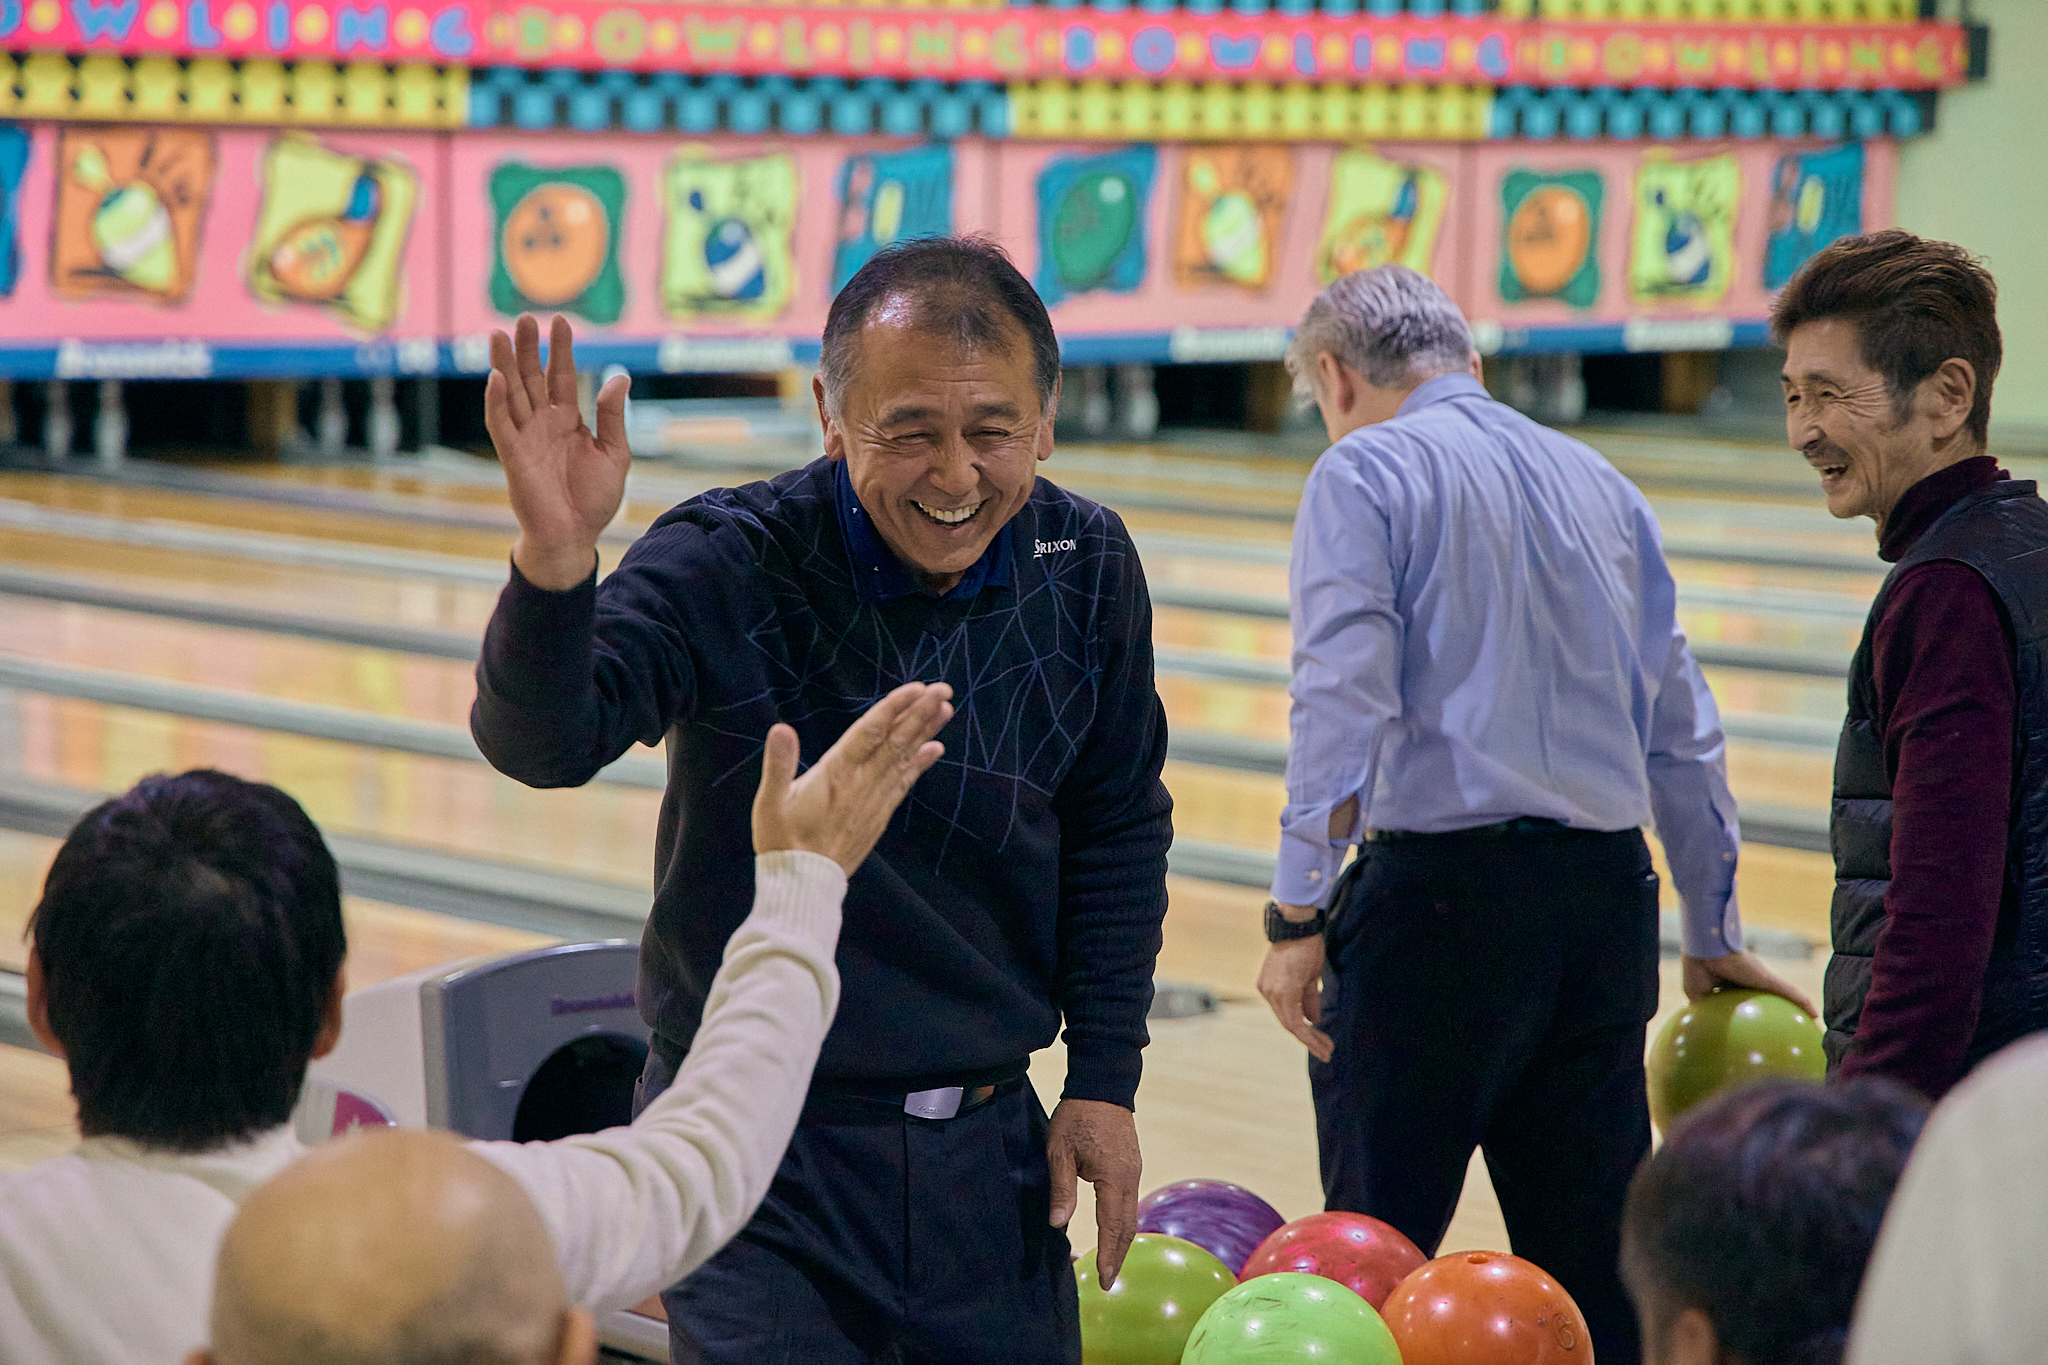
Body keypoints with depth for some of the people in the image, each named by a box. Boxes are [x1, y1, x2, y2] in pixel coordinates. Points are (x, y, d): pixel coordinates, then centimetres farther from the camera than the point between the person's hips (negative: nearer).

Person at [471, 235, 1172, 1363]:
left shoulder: (1085, 570, -3)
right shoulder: (724, 571, -17)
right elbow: (541, 744, -32)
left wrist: (1105, 1084, 7)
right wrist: (555, 560, -52)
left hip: (988, 1146, 4)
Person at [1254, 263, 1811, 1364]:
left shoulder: (1364, 475, -2)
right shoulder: (1601, 486, 17)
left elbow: (1343, 705, -15)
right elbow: (1681, 735, 19)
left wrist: (1297, 918, -14)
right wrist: (1713, 941, 26)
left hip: (1440, 892, -6)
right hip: (1606, 900, 6)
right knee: (1598, 1262, 9)